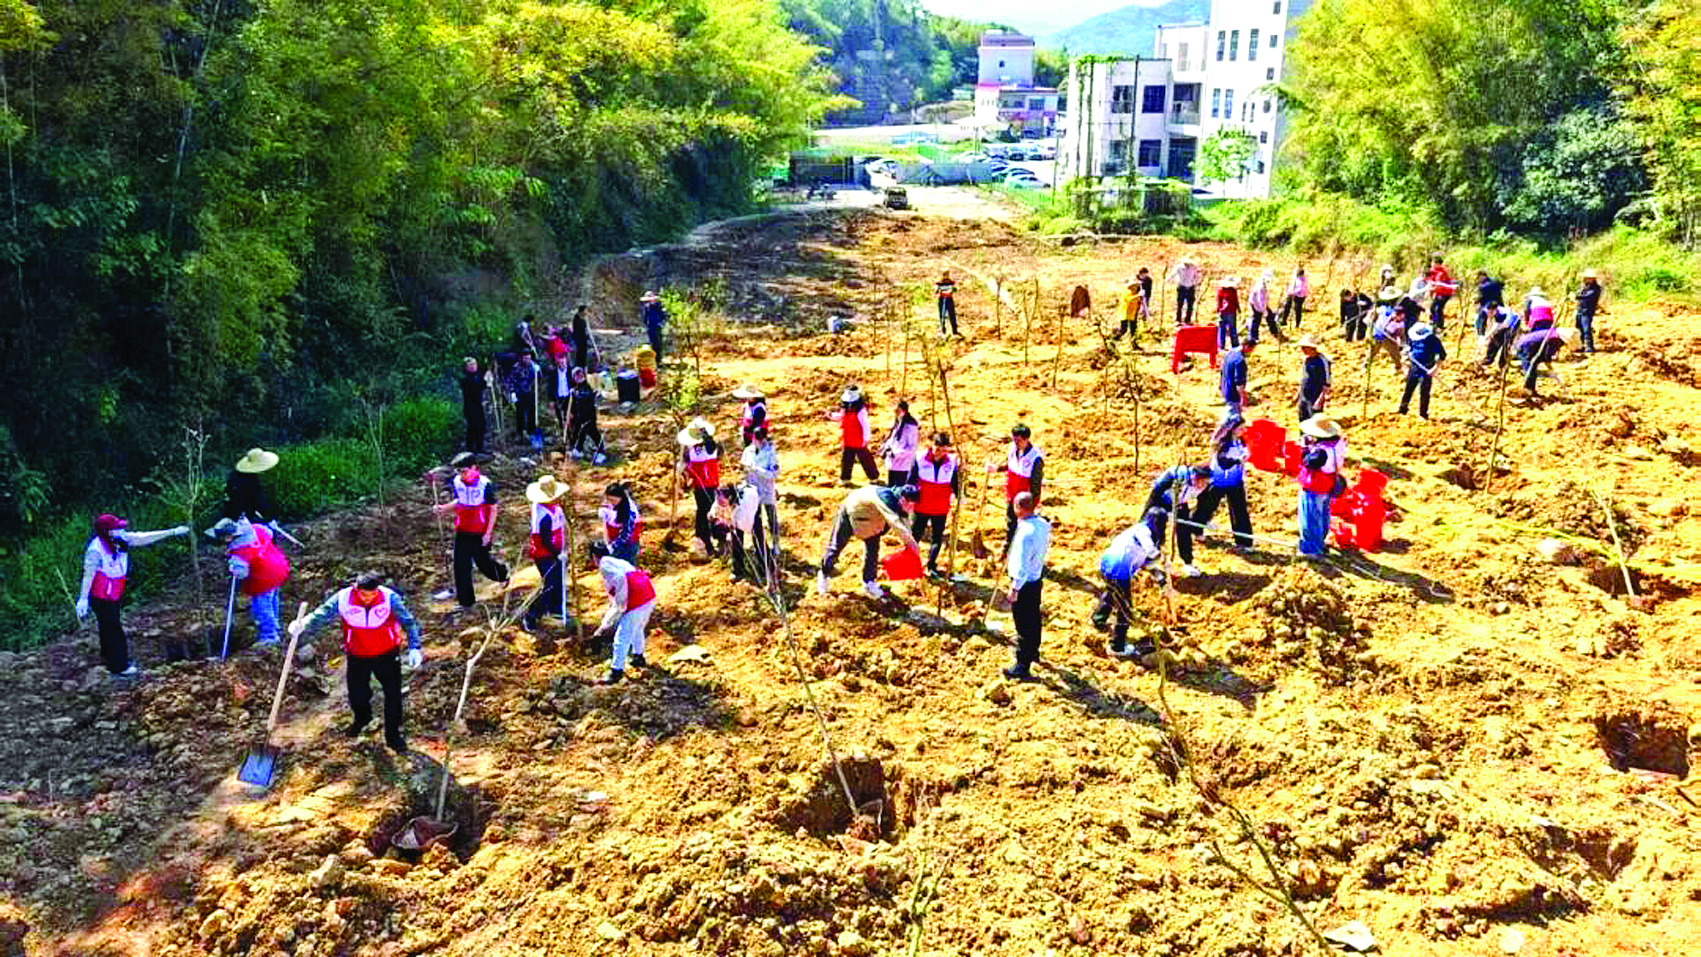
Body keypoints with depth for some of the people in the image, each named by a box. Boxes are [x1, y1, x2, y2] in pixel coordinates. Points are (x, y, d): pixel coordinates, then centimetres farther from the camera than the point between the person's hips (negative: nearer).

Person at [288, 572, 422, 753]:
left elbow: (408, 622, -16)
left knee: (393, 694, 0)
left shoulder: (389, 598, -21)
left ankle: (393, 735, 23)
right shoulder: (342, 599, -19)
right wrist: (302, 626, -38)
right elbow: (320, 616, -17)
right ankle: (361, 719, 52)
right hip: (358, 658, 2)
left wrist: (414, 648, -25)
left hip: (387, 656, -1)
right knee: (357, 695, 16)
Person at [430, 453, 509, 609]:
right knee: (461, 566, 3)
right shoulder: (456, 482, -4)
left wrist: (488, 533, -12)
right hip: (463, 532, 4)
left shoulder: (485, 484, -17)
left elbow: (493, 509, -10)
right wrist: (444, 508, -7)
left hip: (481, 533, -4)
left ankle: (502, 573, 43)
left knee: (482, 561, 9)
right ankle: (465, 601, 15)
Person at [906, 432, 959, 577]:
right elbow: (910, 481, -3)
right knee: (915, 534, 11)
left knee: (938, 538, 10)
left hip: (941, 509, 2)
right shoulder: (920, 460, -12)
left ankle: (931, 565, 26)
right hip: (921, 507, -2)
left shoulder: (952, 462, -6)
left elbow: (955, 484, 5)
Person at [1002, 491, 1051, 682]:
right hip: (1037, 577, 9)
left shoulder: (1026, 531, -27)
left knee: (1024, 625, -2)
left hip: (1025, 582, -9)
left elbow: (1022, 564, -25)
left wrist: (1015, 587, -18)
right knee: (1034, 617, 26)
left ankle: (1022, 667, 4)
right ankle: (1033, 652, 45)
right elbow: (1045, 548, 12)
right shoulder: (1043, 524, -1)